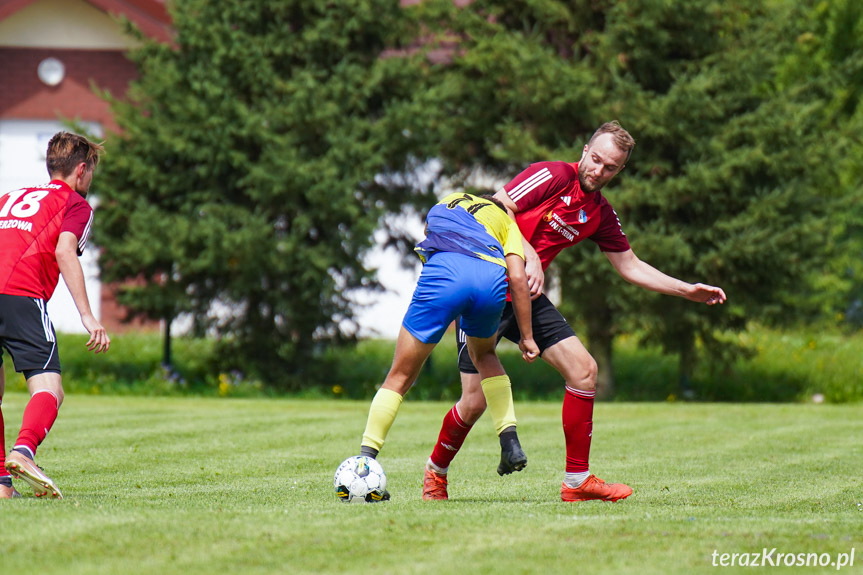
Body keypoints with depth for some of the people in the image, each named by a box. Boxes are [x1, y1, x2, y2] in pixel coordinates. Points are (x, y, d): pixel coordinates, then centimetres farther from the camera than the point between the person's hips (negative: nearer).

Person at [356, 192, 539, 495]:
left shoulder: (444, 204, 41)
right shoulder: (506, 222, 33)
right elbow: (518, 278, 19)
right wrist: (526, 336, 20)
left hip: (443, 271, -1)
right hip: (492, 278, 1)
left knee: (400, 376, 9)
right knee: (484, 356, 32)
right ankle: (510, 443, 18)